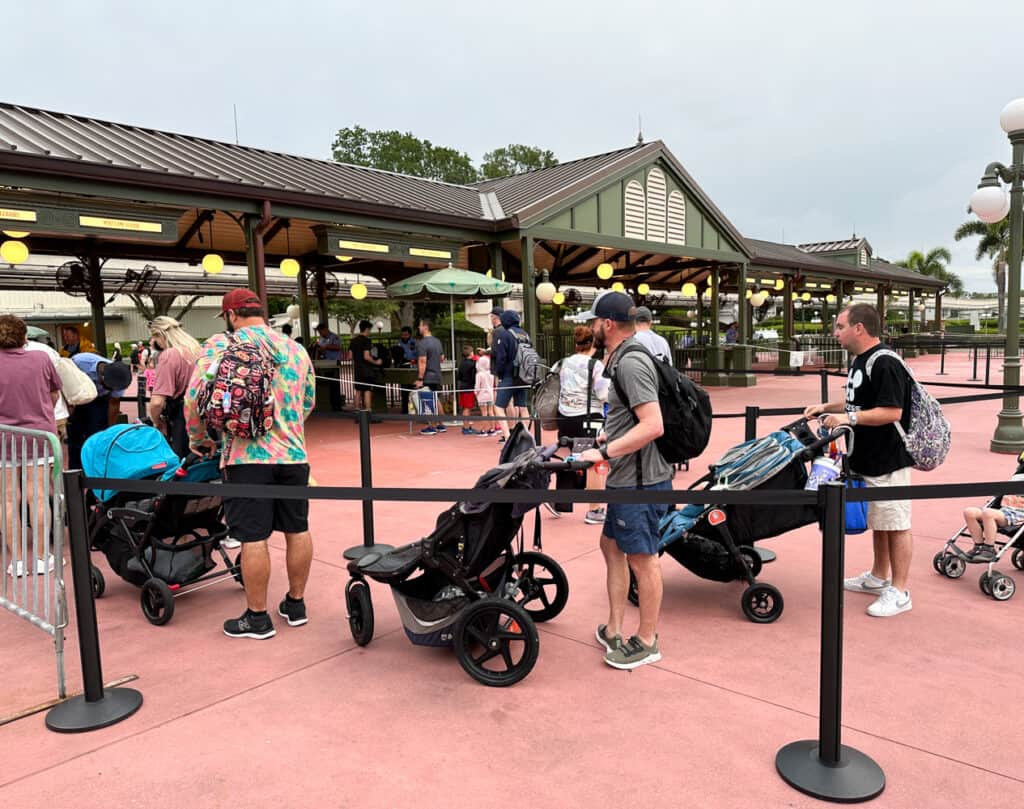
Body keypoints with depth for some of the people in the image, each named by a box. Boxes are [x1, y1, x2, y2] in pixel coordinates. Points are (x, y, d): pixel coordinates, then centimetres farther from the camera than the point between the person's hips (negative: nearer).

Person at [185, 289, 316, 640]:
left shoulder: (220, 345, -2)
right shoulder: (296, 349, 10)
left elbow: (194, 399, -6)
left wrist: (198, 439, 10)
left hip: (247, 456, -4)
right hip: (293, 453, 4)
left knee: (253, 538, 3)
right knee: (297, 530, 14)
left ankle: (257, 617, 13)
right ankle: (296, 604, 27)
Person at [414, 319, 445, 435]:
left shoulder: (422, 343, -15)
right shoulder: (437, 341, 11)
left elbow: (422, 361, -21)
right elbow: (442, 357, 19)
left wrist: (420, 379, -20)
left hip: (427, 378, -8)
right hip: (437, 376, 8)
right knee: (436, 400, 17)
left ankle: (432, 427, 2)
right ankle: (440, 425, 23)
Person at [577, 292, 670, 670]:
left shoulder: (631, 362, -20)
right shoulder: (623, 358, 13)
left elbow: (653, 425, -27)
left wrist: (604, 452, -24)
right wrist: (607, 437, 15)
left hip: (640, 481, -11)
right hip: (626, 478, 11)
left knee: (641, 557, 3)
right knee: (611, 546, 18)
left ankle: (647, 642, 19)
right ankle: (613, 630, 30)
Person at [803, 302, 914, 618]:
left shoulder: (885, 364, -20)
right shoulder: (860, 361, 12)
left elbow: (892, 411, -25)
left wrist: (848, 418, -27)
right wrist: (828, 407, 11)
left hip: (888, 461, -10)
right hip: (866, 459, 10)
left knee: (896, 524, -1)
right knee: (877, 521, 20)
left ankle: (899, 592, 8)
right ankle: (878, 577, 33)